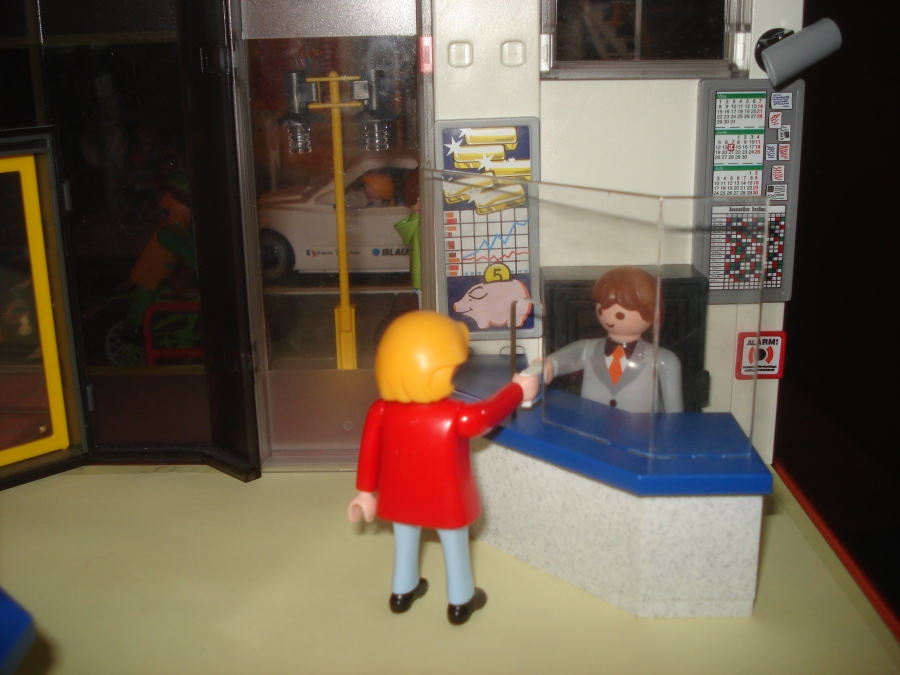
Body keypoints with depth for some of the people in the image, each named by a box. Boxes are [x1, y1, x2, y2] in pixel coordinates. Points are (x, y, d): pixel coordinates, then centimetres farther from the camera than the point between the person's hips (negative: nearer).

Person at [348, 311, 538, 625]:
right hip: (447, 501, -4)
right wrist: (518, 390, 0)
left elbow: (370, 451, -8)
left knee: (405, 543, 28)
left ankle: (403, 592, 49)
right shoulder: (456, 417, -32)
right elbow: (487, 414, -17)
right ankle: (460, 602, 40)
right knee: (456, 548, 21)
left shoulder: (381, 411, -18)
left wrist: (366, 492, 6)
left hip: (399, 498, 4)